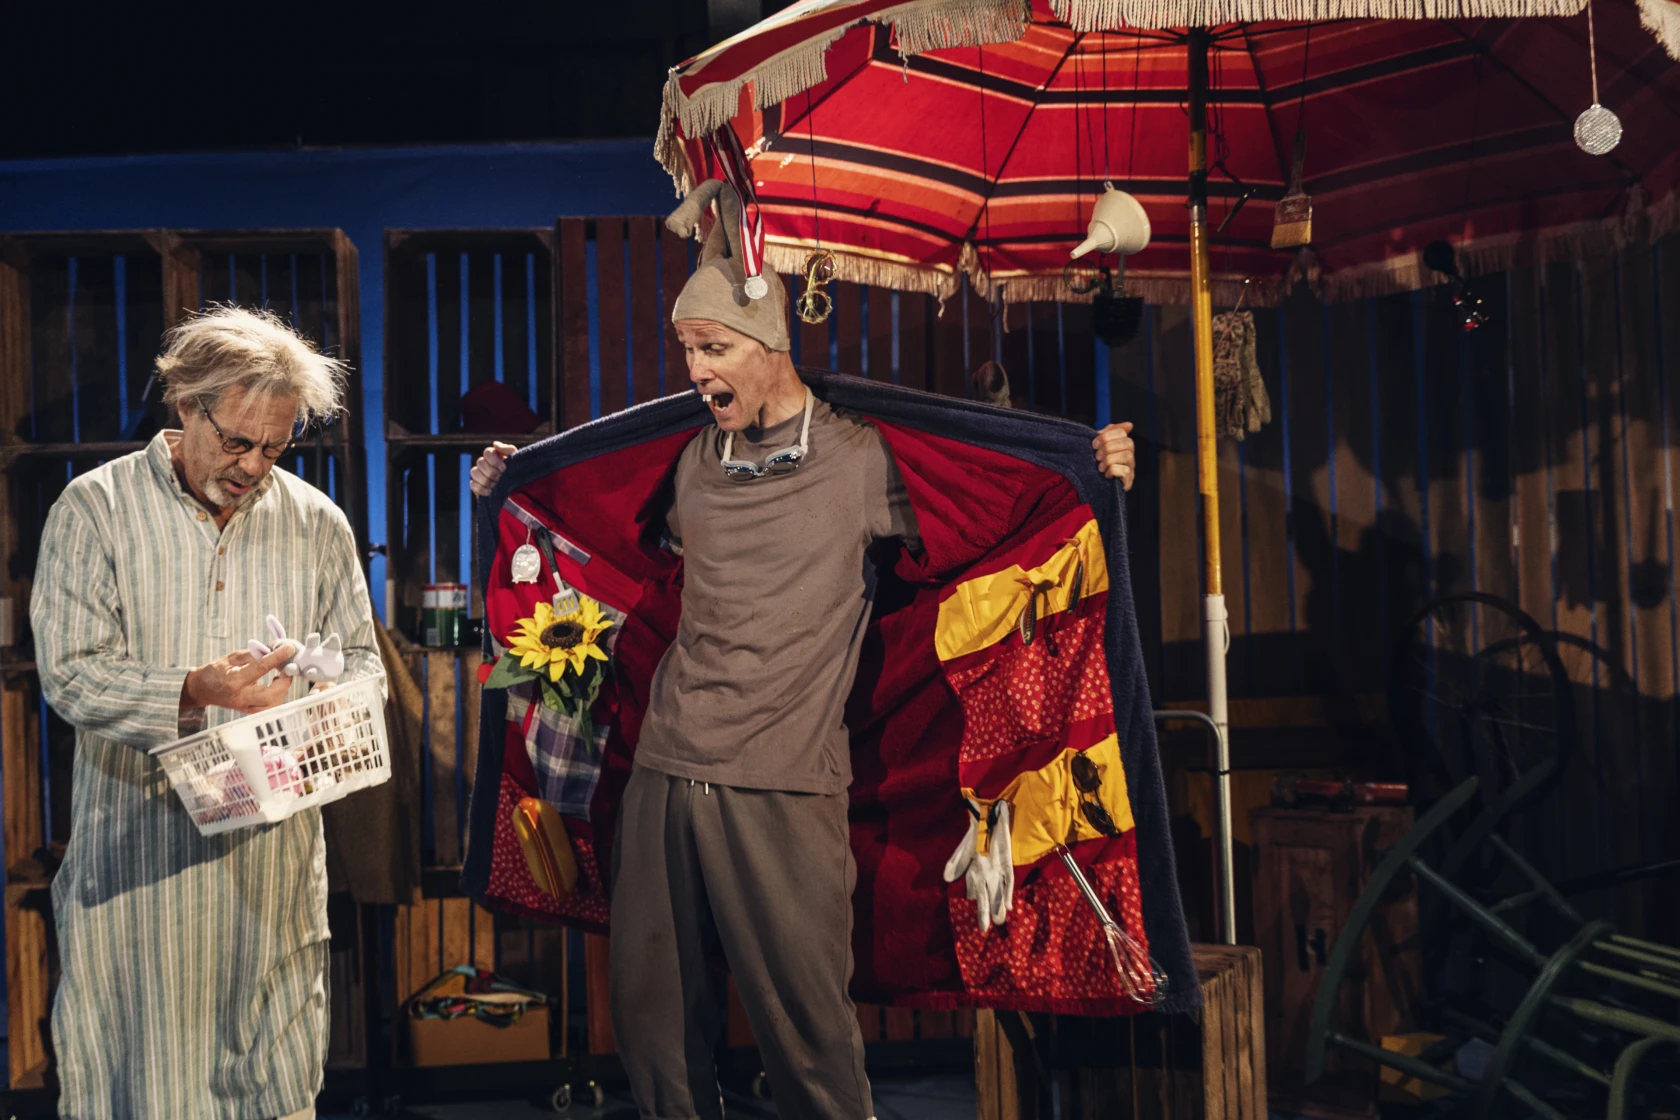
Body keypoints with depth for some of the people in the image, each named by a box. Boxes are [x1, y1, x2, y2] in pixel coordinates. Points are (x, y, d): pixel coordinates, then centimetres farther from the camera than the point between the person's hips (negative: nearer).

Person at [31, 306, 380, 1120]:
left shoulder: (316, 522, 8)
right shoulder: (95, 509, -1)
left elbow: (358, 657, 15)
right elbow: (70, 672, -8)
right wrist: (194, 690, -22)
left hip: (273, 849, 2)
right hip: (137, 853, -2)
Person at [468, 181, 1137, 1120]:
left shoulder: (861, 462, -5)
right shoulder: (698, 462, 12)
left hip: (782, 793, -5)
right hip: (666, 771, 5)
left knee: (808, 1031, 1)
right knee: (655, 1018, 13)